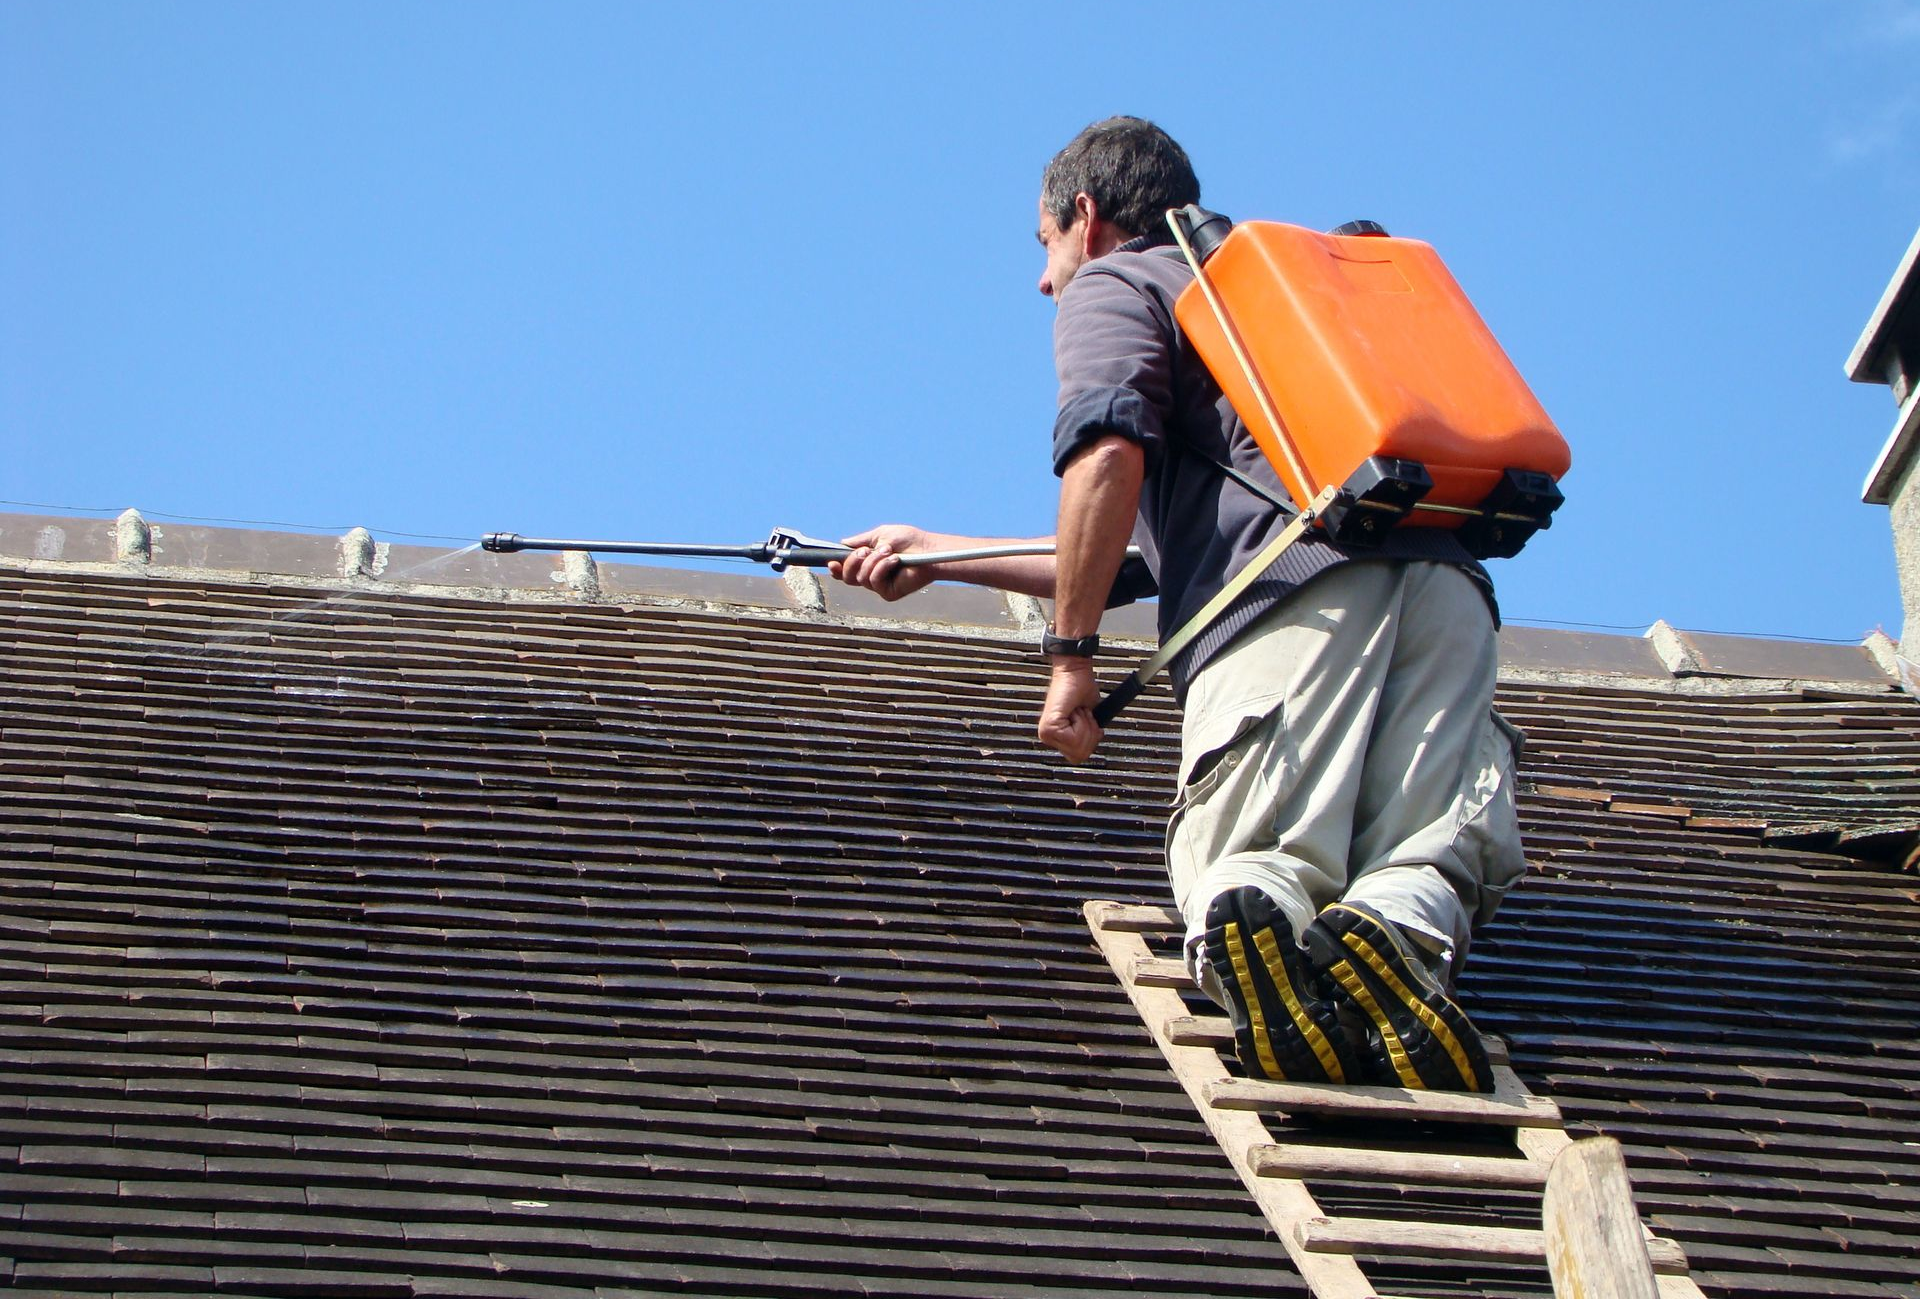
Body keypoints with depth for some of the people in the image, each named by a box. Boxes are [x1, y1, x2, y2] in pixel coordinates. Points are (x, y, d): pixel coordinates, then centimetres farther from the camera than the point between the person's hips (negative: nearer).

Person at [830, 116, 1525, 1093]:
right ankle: (1395, 935, -38)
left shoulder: (1111, 283, 20)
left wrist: (1070, 656, 0)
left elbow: (1109, 455, -5)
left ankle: (1251, 914, -40)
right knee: (1435, 862, -5)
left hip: (1301, 590, -6)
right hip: (1443, 580, 6)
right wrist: (934, 555, 56)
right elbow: (1146, 560, 47)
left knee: (1236, 865, -5)